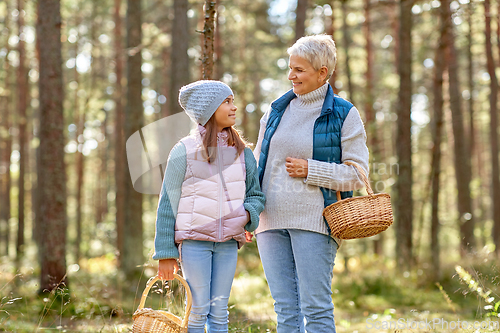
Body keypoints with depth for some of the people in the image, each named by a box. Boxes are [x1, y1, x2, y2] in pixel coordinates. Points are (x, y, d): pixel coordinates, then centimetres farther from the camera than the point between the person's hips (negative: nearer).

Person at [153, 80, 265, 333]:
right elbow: (168, 204, -2)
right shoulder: (185, 151, -3)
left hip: (228, 242, 4)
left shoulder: (243, 153, 9)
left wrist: (247, 212, -8)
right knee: (198, 311, -3)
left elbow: (256, 195, 17)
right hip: (194, 240, -4)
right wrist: (166, 253, -5)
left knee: (219, 312, 6)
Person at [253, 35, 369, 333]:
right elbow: (258, 163, 20)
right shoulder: (277, 110, 13)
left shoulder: (344, 115, 0)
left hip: (313, 221, -5)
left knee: (316, 308, -7)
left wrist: (310, 170, -11)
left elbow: (357, 173, -3)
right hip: (273, 220, 5)